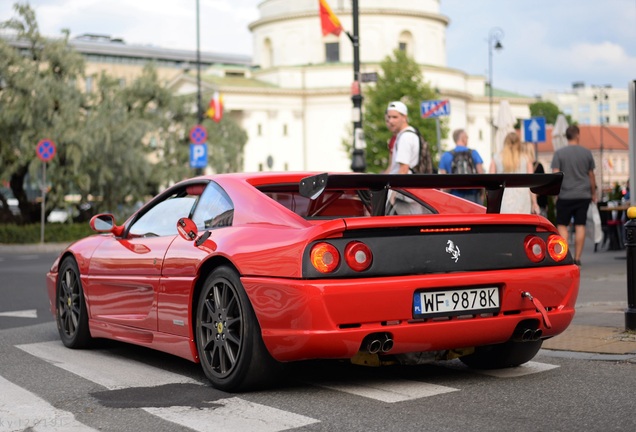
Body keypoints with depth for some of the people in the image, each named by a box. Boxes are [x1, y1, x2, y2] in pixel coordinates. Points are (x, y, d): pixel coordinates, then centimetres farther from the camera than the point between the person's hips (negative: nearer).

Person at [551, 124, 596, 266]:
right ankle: (577, 258, 4)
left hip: (565, 196, -2)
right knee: (580, 226, 3)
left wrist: (556, 193, 3)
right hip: (583, 195, 2)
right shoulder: (587, 153, 3)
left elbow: (555, 175, -7)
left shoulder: (559, 153, -3)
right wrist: (593, 193, 20)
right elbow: (591, 175, 9)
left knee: (562, 225, 6)